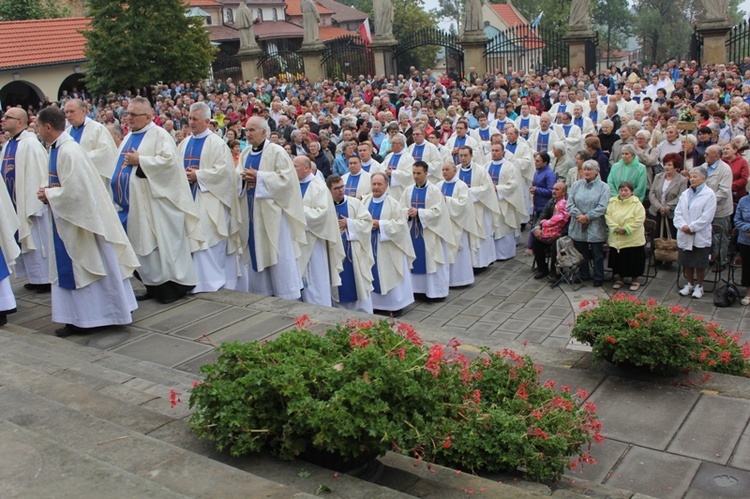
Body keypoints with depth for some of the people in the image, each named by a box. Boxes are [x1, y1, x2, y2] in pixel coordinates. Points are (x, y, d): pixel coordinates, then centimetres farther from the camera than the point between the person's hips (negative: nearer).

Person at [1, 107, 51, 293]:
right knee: (25, 241, 12)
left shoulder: (30, 144, -15)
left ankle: (46, 279, 9)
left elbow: (37, 175, -19)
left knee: (37, 241, 0)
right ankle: (36, 278, 21)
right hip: (16, 203, 8)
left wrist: (34, 205, -20)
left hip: (30, 202, -8)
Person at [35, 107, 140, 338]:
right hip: (67, 220, 10)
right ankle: (78, 319, 21)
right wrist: (49, 193, 2)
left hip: (80, 220, -10)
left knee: (90, 266, 3)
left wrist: (48, 194, -12)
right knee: (70, 270, 13)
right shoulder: (58, 148, 9)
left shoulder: (69, 152, -21)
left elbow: (74, 190, -25)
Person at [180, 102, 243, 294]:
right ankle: (194, 279, 13)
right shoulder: (184, 144, 17)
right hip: (189, 198, 7)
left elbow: (223, 169, -15)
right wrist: (184, 174, -5)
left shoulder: (216, 143, -4)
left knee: (208, 239, -9)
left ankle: (212, 280, -2)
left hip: (209, 201, -7)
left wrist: (198, 175, -16)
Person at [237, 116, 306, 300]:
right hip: (252, 212, 7)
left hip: (272, 211, -7)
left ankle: (287, 297, 4)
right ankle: (260, 292, 18)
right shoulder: (245, 154, 14)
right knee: (256, 254, 9)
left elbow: (286, 178, -16)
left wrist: (258, 176, -17)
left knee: (279, 255, -4)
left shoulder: (276, 151, -7)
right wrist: (244, 178, -7)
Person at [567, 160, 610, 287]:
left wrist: (587, 217, -17)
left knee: (597, 255, 5)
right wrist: (579, 215, -15)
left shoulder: (603, 187, -2)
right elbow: (570, 204, 1)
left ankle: (598, 278, 17)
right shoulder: (576, 185, 8)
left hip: (595, 228, -3)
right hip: (578, 227, 3)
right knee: (581, 254, 14)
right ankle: (583, 276, 28)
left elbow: (602, 207, -12)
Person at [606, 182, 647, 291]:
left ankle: (635, 280, 21)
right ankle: (619, 279, 29)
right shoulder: (613, 202, 3)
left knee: (633, 260, 4)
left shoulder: (637, 204, -7)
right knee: (618, 259, 11)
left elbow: (639, 219, -13)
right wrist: (616, 228, -16)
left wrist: (626, 229, -20)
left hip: (633, 239, -3)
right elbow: (608, 216, -2)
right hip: (616, 239, 3)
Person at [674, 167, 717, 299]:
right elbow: (678, 212, 3)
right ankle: (690, 284, 29)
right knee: (687, 262, 14)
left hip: (700, 237, -5)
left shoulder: (709, 194, -9)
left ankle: (699, 286, 20)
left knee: (700, 263, 5)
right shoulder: (685, 193, 8)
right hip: (684, 235, 5)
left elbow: (706, 217, -14)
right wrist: (683, 226, -13)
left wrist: (691, 227, -16)